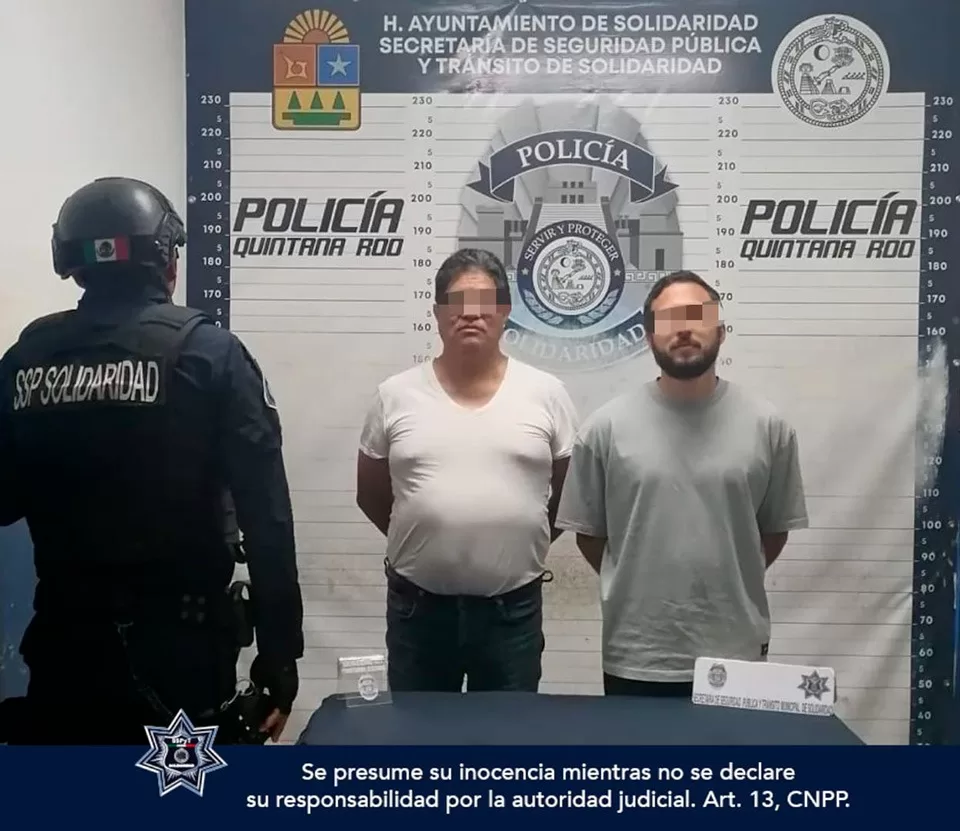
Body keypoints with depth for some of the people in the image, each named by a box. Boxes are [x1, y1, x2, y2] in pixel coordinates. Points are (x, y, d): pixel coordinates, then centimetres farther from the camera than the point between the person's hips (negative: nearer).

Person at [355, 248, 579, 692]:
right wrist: (420, 541, 10)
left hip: (512, 608, 0)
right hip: (417, 607, 1)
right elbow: (371, 495, 10)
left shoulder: (546, 393, -2)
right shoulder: (395, 395, -1)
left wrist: (528, 544, 7)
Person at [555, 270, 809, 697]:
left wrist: (727, 586, 9)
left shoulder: (767, 425, -2)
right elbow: (587, 531, 2)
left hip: (735, 652, 1)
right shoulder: (605, 426, -6)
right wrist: (634, 586, 6)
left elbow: (775, 528, 8)